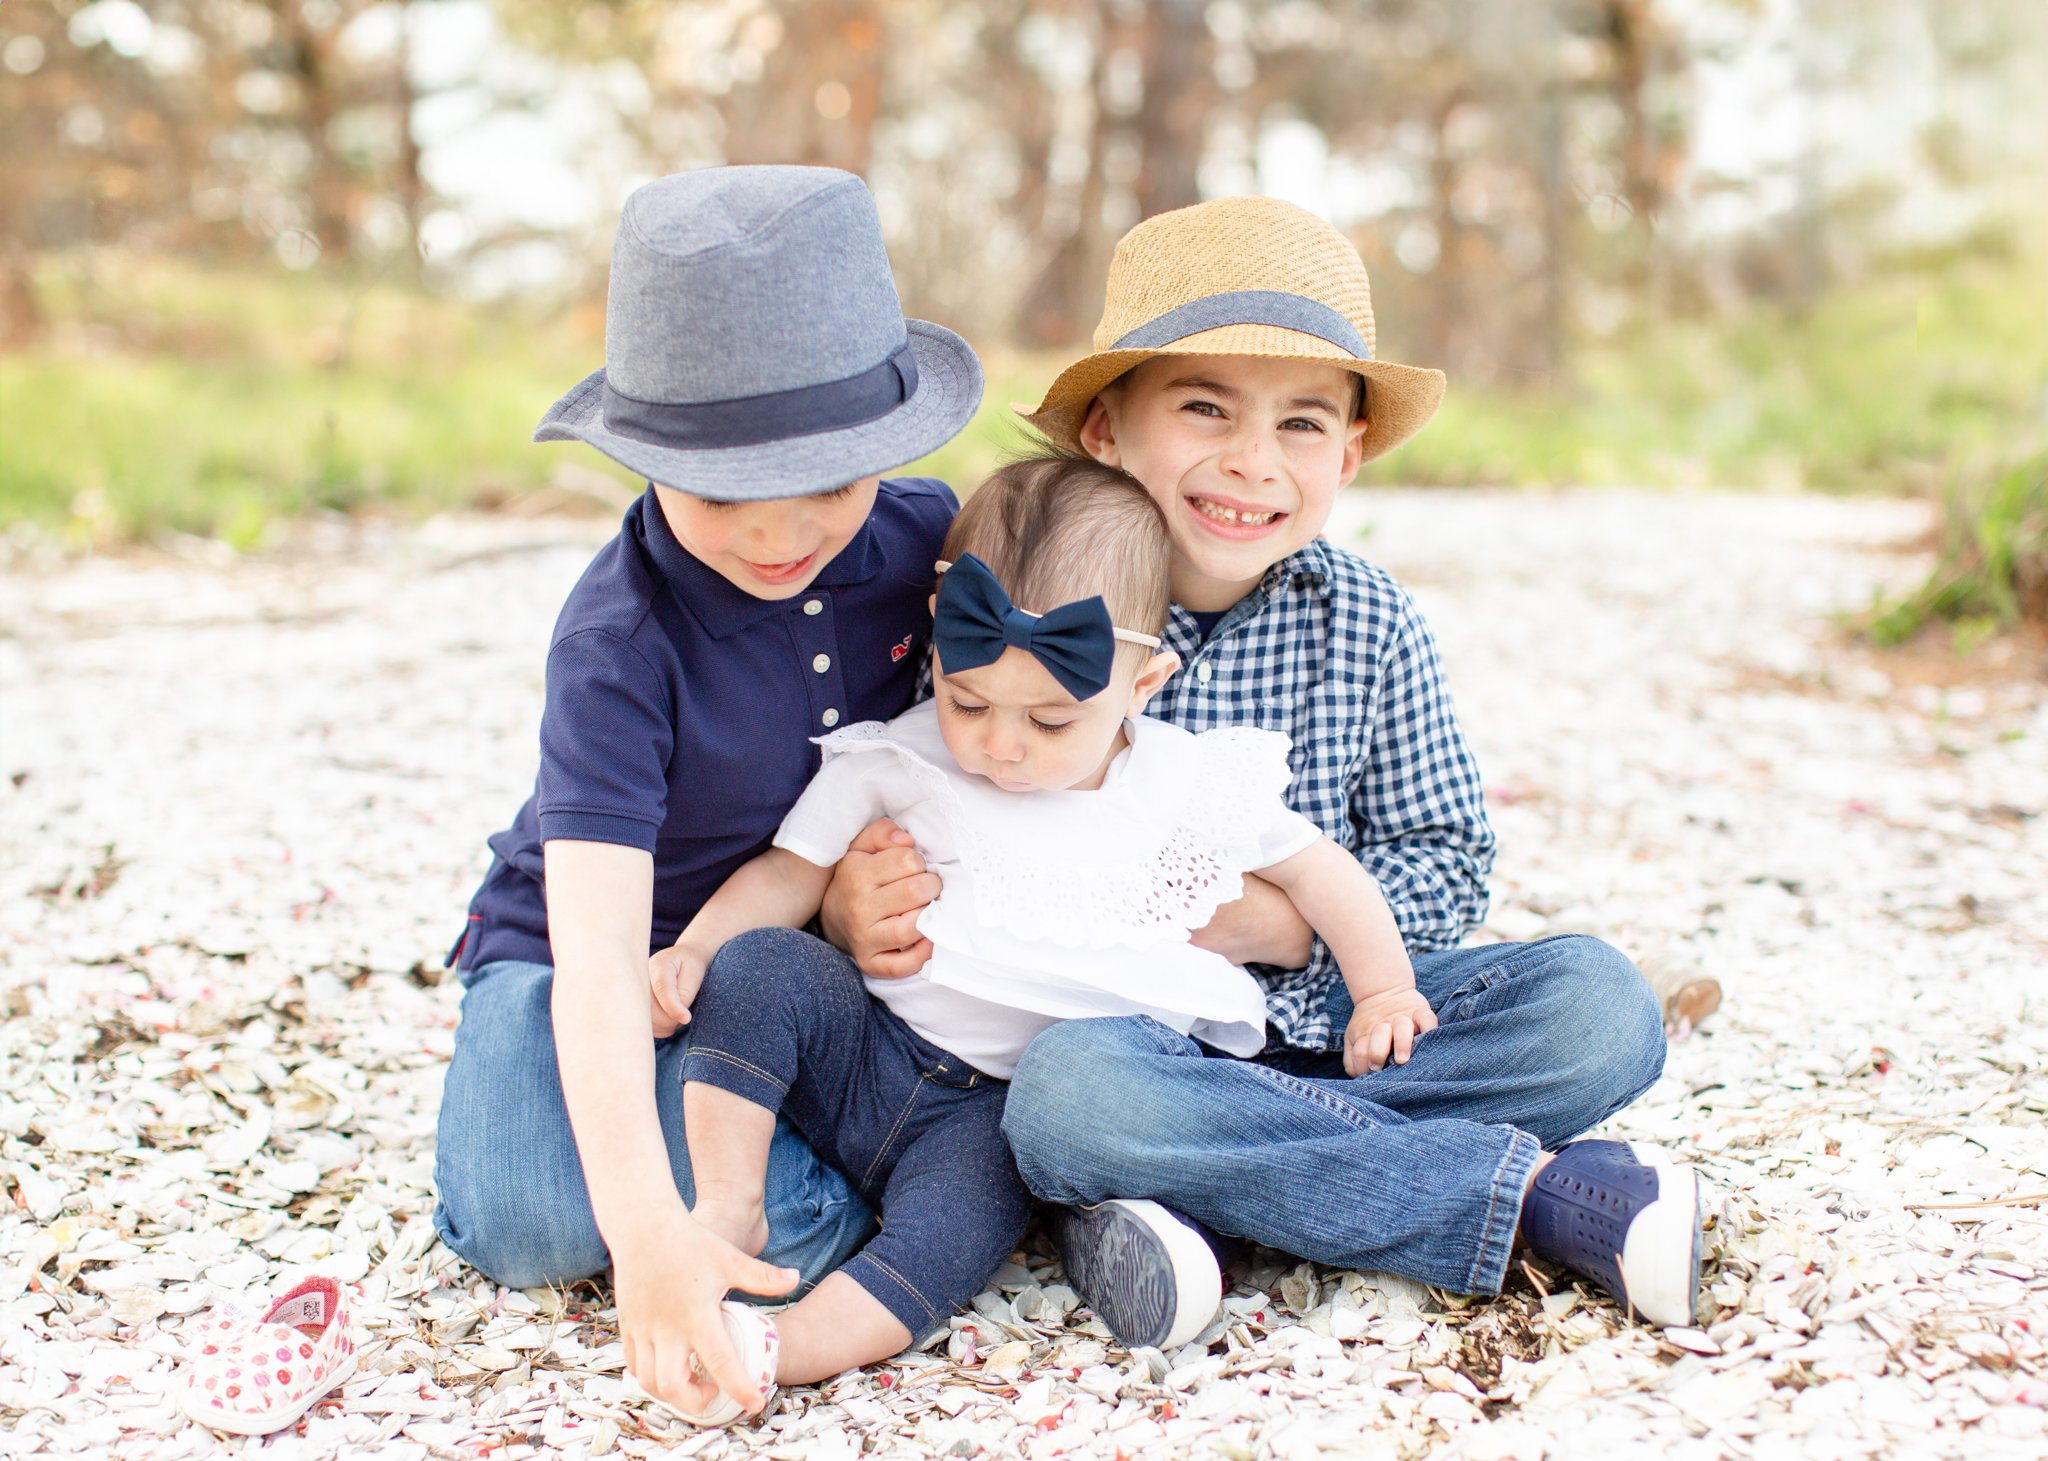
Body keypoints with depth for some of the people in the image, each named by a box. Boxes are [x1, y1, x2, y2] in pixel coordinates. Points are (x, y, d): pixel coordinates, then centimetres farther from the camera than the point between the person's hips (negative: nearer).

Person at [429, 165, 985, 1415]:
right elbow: (597, 951, -38)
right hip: (611, 951, -3)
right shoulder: (621, 642, -30)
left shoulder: (929, 538, -15)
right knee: (530, 1228, -26)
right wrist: (645, 1227, -50)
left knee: (793, 1215, -23)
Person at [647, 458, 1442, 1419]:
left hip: (1000, 1107, -2)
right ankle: (728, 1209, -19)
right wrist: (692, 949, -11)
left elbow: (1315, 866, 12)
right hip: (869, 1048, 2)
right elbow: (791, 872, 5)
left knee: (963, 1225, -33)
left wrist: (1381, 991, 5)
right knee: (754, 964, -25)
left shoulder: (1188, 785, 0)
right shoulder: (897, 763, 0)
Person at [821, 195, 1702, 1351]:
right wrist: (854, 906, -25)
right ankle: (1535, 1192, -23)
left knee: (1601, 1007, -17)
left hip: (1334, 1015, 3)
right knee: (1065, 1094, -37)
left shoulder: (1372, 628, -1)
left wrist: (1276, 919, -16)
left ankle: (1193, 1184, -22)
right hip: (1137, 1031, -2)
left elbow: (1448, 870, 2)